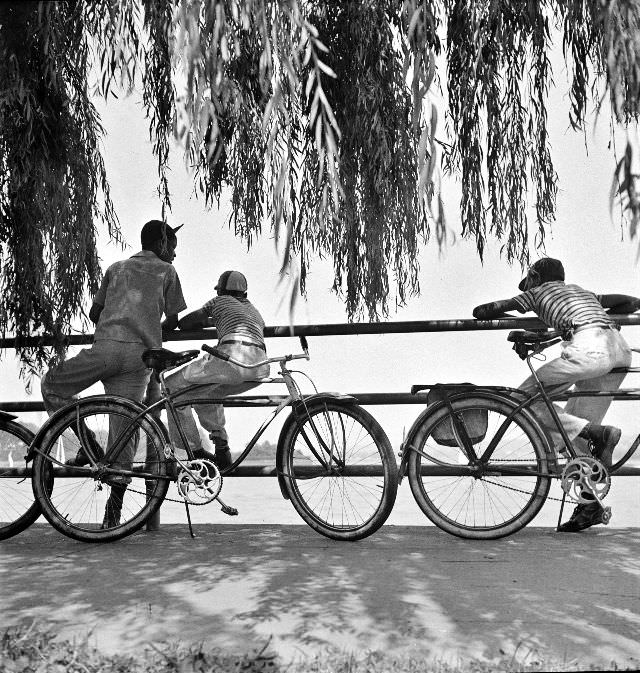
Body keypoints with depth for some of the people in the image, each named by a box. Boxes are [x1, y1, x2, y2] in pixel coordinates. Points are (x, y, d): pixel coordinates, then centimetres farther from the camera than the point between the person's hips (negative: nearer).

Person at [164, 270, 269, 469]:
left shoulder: (220, 301, 22)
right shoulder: (254, 311, 36)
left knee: (173, 387, 9)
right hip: (260, 369, 7)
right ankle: (222, 449, 21)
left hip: (232, 357, -7)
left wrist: (209, 321, 45)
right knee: (206, 394, 32)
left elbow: (184, 323, 26)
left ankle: (196, 451, 5)